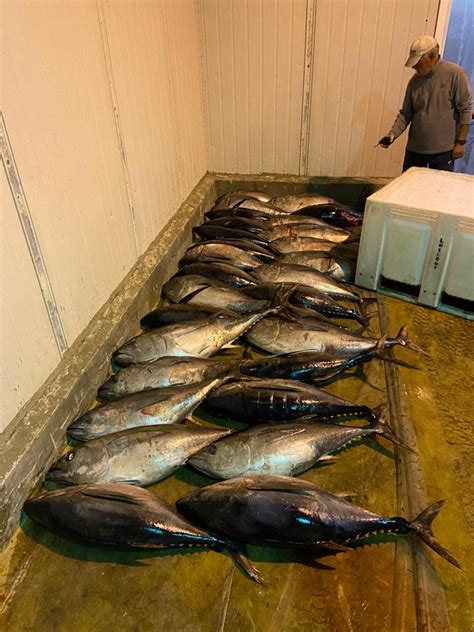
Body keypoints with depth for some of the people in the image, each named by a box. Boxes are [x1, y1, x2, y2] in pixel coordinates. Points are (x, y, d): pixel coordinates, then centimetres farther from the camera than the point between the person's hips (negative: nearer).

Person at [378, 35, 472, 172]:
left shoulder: (455, 73, -10)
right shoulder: (415, 81, 4)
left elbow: (466, 109, -9)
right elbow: (406, 113, 7)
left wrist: (460, 142, -10)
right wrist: (393, 133, -10)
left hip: (443, 149, -4)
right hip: (415, 148, 5)